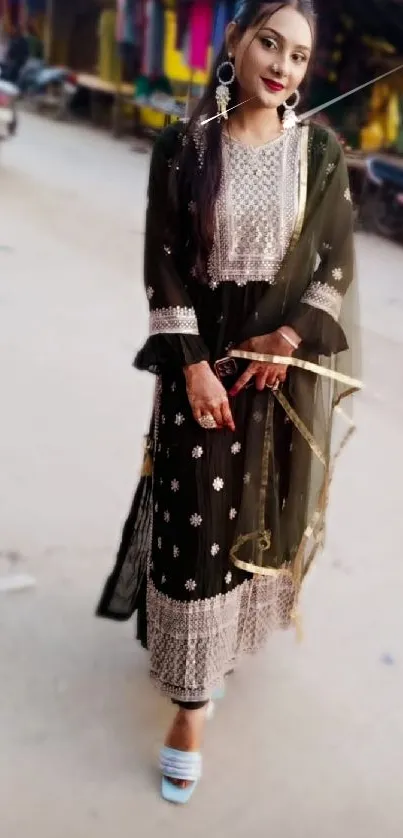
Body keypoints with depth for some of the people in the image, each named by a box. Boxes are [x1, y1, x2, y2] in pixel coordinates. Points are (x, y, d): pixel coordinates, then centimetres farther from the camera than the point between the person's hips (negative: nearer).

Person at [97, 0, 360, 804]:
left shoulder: (321, 152, 0)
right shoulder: (184, 147, -3)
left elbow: (337, 262, 1)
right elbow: (164, 265, -5)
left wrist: (287, 338, -13)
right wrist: (193, 365, -13)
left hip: (291, 362, 2)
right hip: (205, 358, -1)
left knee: (266, 510, 15)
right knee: (196, 524, 0)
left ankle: (243, 620, 45)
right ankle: (190, 698, 16)